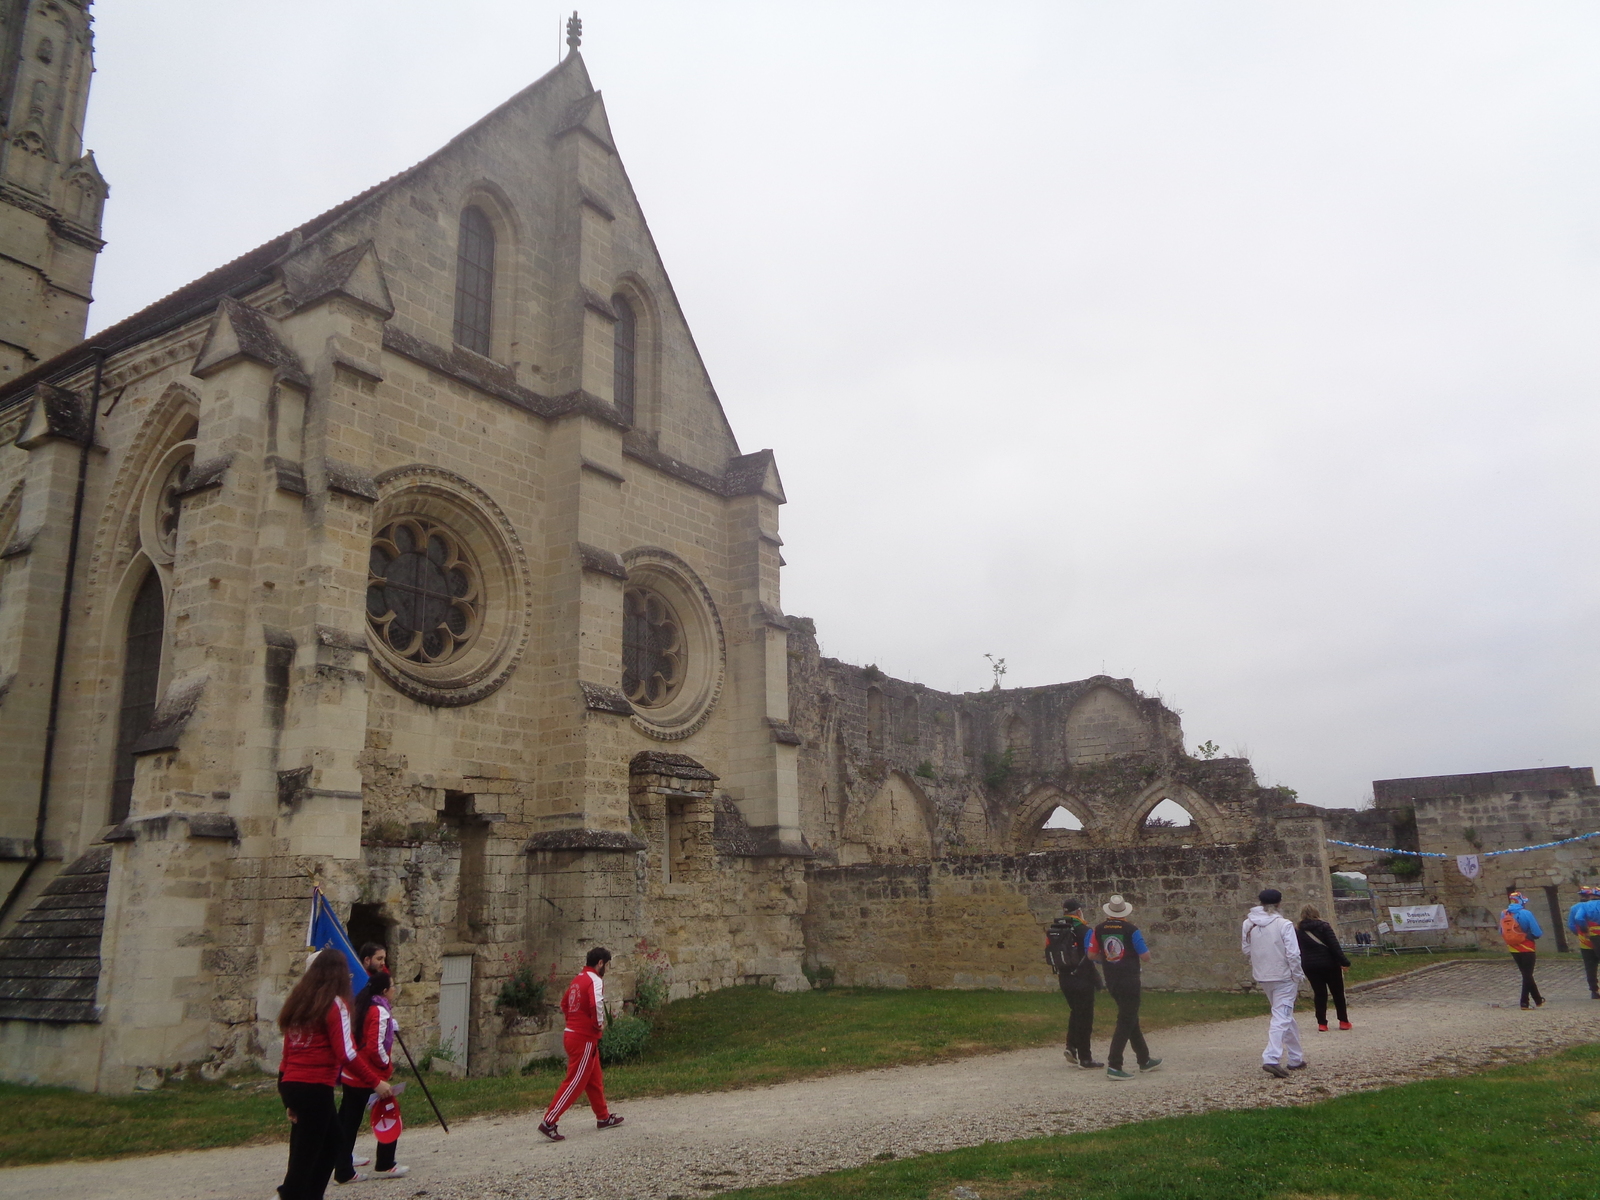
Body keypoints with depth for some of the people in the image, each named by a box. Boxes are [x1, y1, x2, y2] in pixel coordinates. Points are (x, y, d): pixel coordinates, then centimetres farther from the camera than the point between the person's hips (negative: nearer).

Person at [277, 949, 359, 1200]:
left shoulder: (298, 1000, 11)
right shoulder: (335, 1003, -9)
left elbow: (289, 1048, 13)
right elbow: (346, 1054, -16)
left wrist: (290, 1100, 19)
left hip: (290, 1083, 8)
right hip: (315, 1088, -8)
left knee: (332, 1140, 21)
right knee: (307, 1154, 2)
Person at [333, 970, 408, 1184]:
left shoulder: (360, 1006, 8)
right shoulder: (380, 1011, -17)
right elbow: (375, 1047, -22)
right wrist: (388, 1064, -7)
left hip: (351, 1075, 8)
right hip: (371, 1077, -8)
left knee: (348, 1122, 11)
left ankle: (343, 1171, 16)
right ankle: (385, 1166, 14)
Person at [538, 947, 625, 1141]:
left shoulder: (577, 979, 12)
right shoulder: (595, 980, -15)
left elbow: (564, 1004, 22)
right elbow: (596, 1004, -31)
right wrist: (599, 1024, -15)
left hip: (572, 1032, 9)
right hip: (584, 1039, -9)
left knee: (595, 1079, 19)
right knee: (575, 1082, -5)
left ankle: (603, 1117, 30)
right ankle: (548, 1123, -6)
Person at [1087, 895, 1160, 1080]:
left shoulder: (1099, 929, 2)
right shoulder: (1130, 929, -11)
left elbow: (1092, 955, 3)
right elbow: (1145, 957, -9)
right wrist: (1146, 952, 13)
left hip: (1111, 981, 6)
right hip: (1129, 980, -6)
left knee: (1131, 1018, 20)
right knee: (1125, 1023, -3)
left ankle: (1144, 1060, 31)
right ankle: (1114, 1065, -9)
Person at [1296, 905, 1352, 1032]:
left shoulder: (1299, 932, 4)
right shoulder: (1323, 926, -8)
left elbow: (1299, 950, 9)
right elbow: (1334, 946, -14)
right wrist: (1344, 962, -13)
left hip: (1309, 966, 3)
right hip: (1329, 964, -3)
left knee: (1319, 994, 7)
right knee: (1338, 993, 11)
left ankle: (1322, 1024, 4)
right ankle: (1344, 1021, 16)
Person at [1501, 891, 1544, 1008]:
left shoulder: (1504, 914, -1)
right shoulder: (1526, 914, -17)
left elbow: (1501, 932, 5)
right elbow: (1537, 933, -17)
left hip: (1513, 949, 5)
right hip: (1526, 949, -5)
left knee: (1526, 974, 19)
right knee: (1527, 975, 6)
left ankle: (1538, 1000, 30)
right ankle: (1524, 1002, 5)